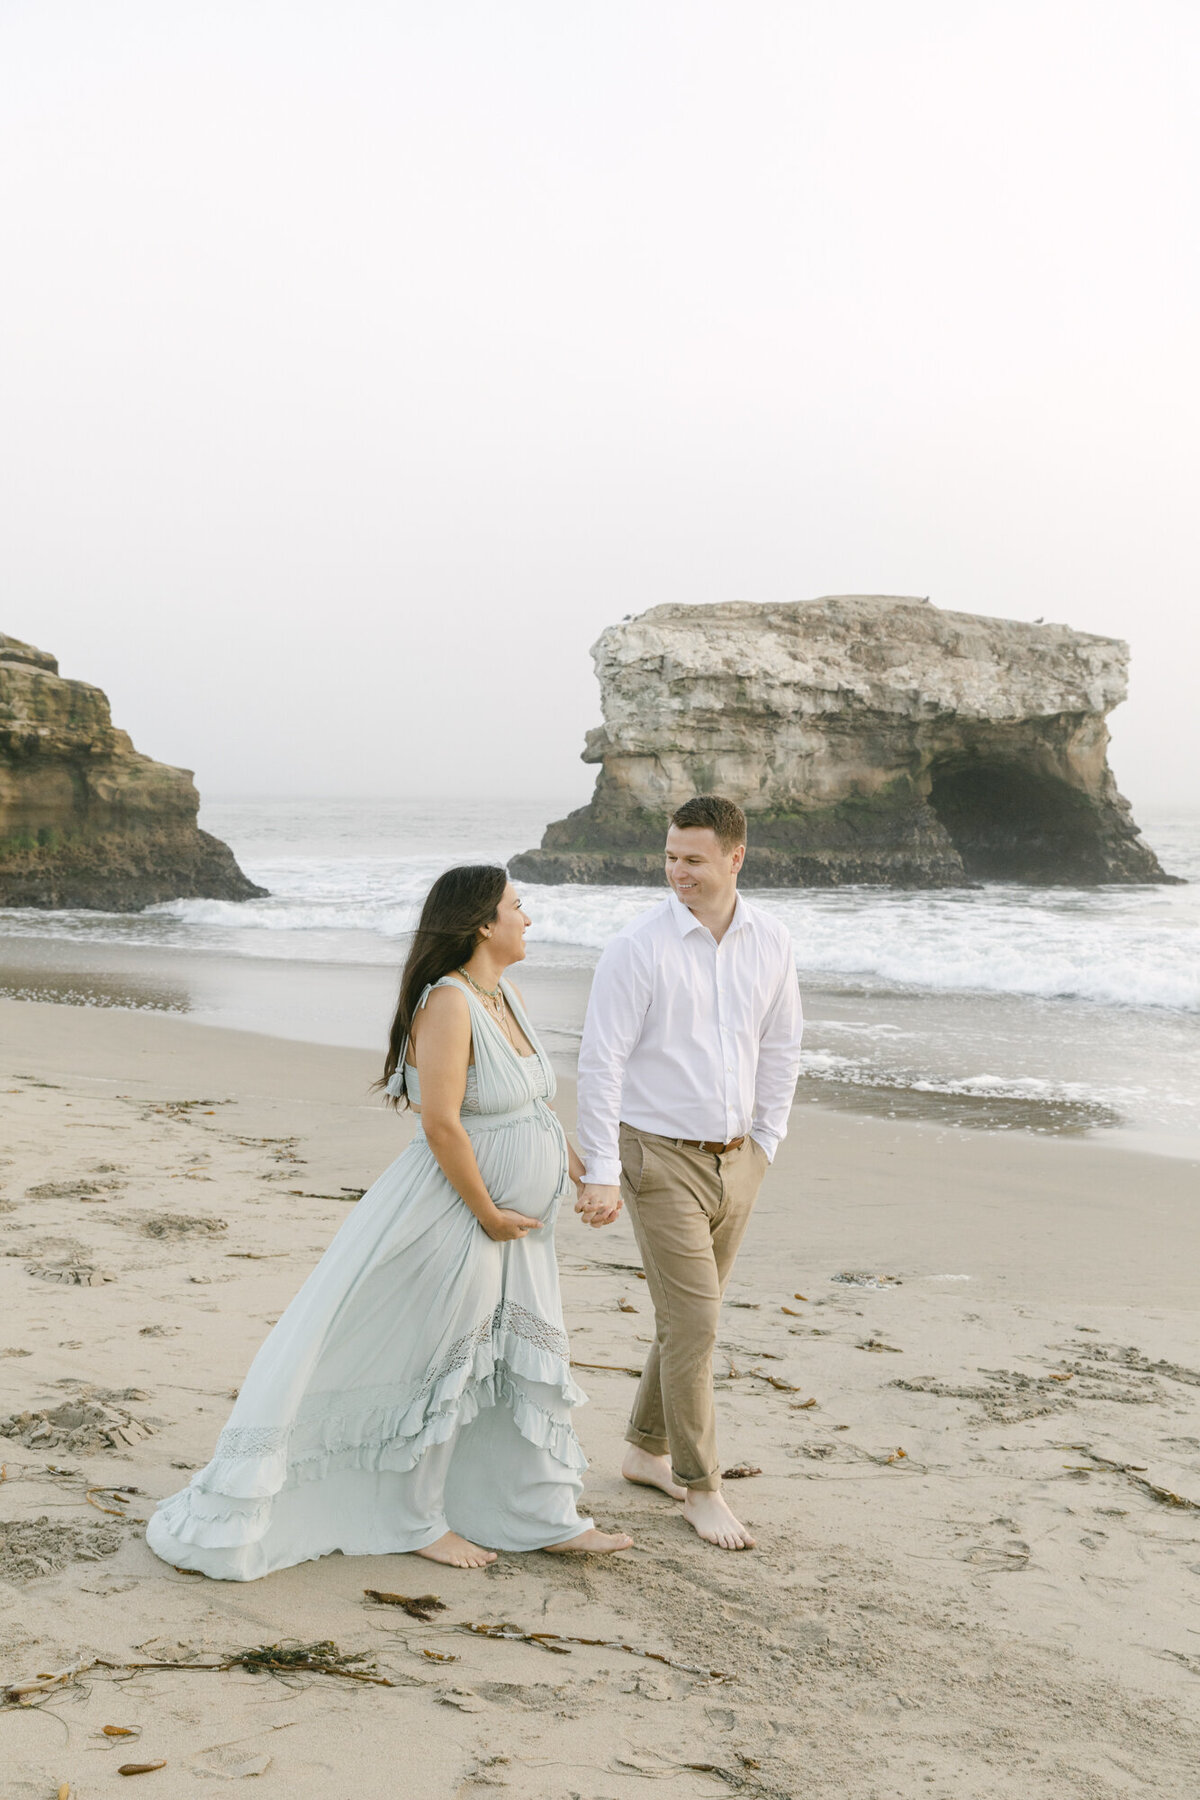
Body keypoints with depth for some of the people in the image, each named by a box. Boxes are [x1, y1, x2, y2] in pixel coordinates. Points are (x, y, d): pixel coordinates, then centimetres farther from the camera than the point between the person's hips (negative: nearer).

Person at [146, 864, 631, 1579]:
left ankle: (550, 1518, 25)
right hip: (454, 1216, -9)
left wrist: (581, 1172, 10)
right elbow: (440, 1122, -26)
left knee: (531, 1360, 14)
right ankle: (419, 1522, 21)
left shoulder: (507, 996, 9)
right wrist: (488, 1213, -19)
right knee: (441, 1364, 4)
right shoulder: (448, 1003, -21)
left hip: (517, 1221, 9)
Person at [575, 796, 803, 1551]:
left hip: (735, 1158, 5)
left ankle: (647, 1450, 34)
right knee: (693, 1324, -5)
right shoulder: (638, 947, -13)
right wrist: (601, 1172, -16)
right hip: (661, 1157, -5)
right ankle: (700, 1488, 8)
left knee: (691, 1319, 16)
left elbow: (782, 1046, 13)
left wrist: (764, 1142, 10)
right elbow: (601, 1061, -13)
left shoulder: (770, 940, 2)